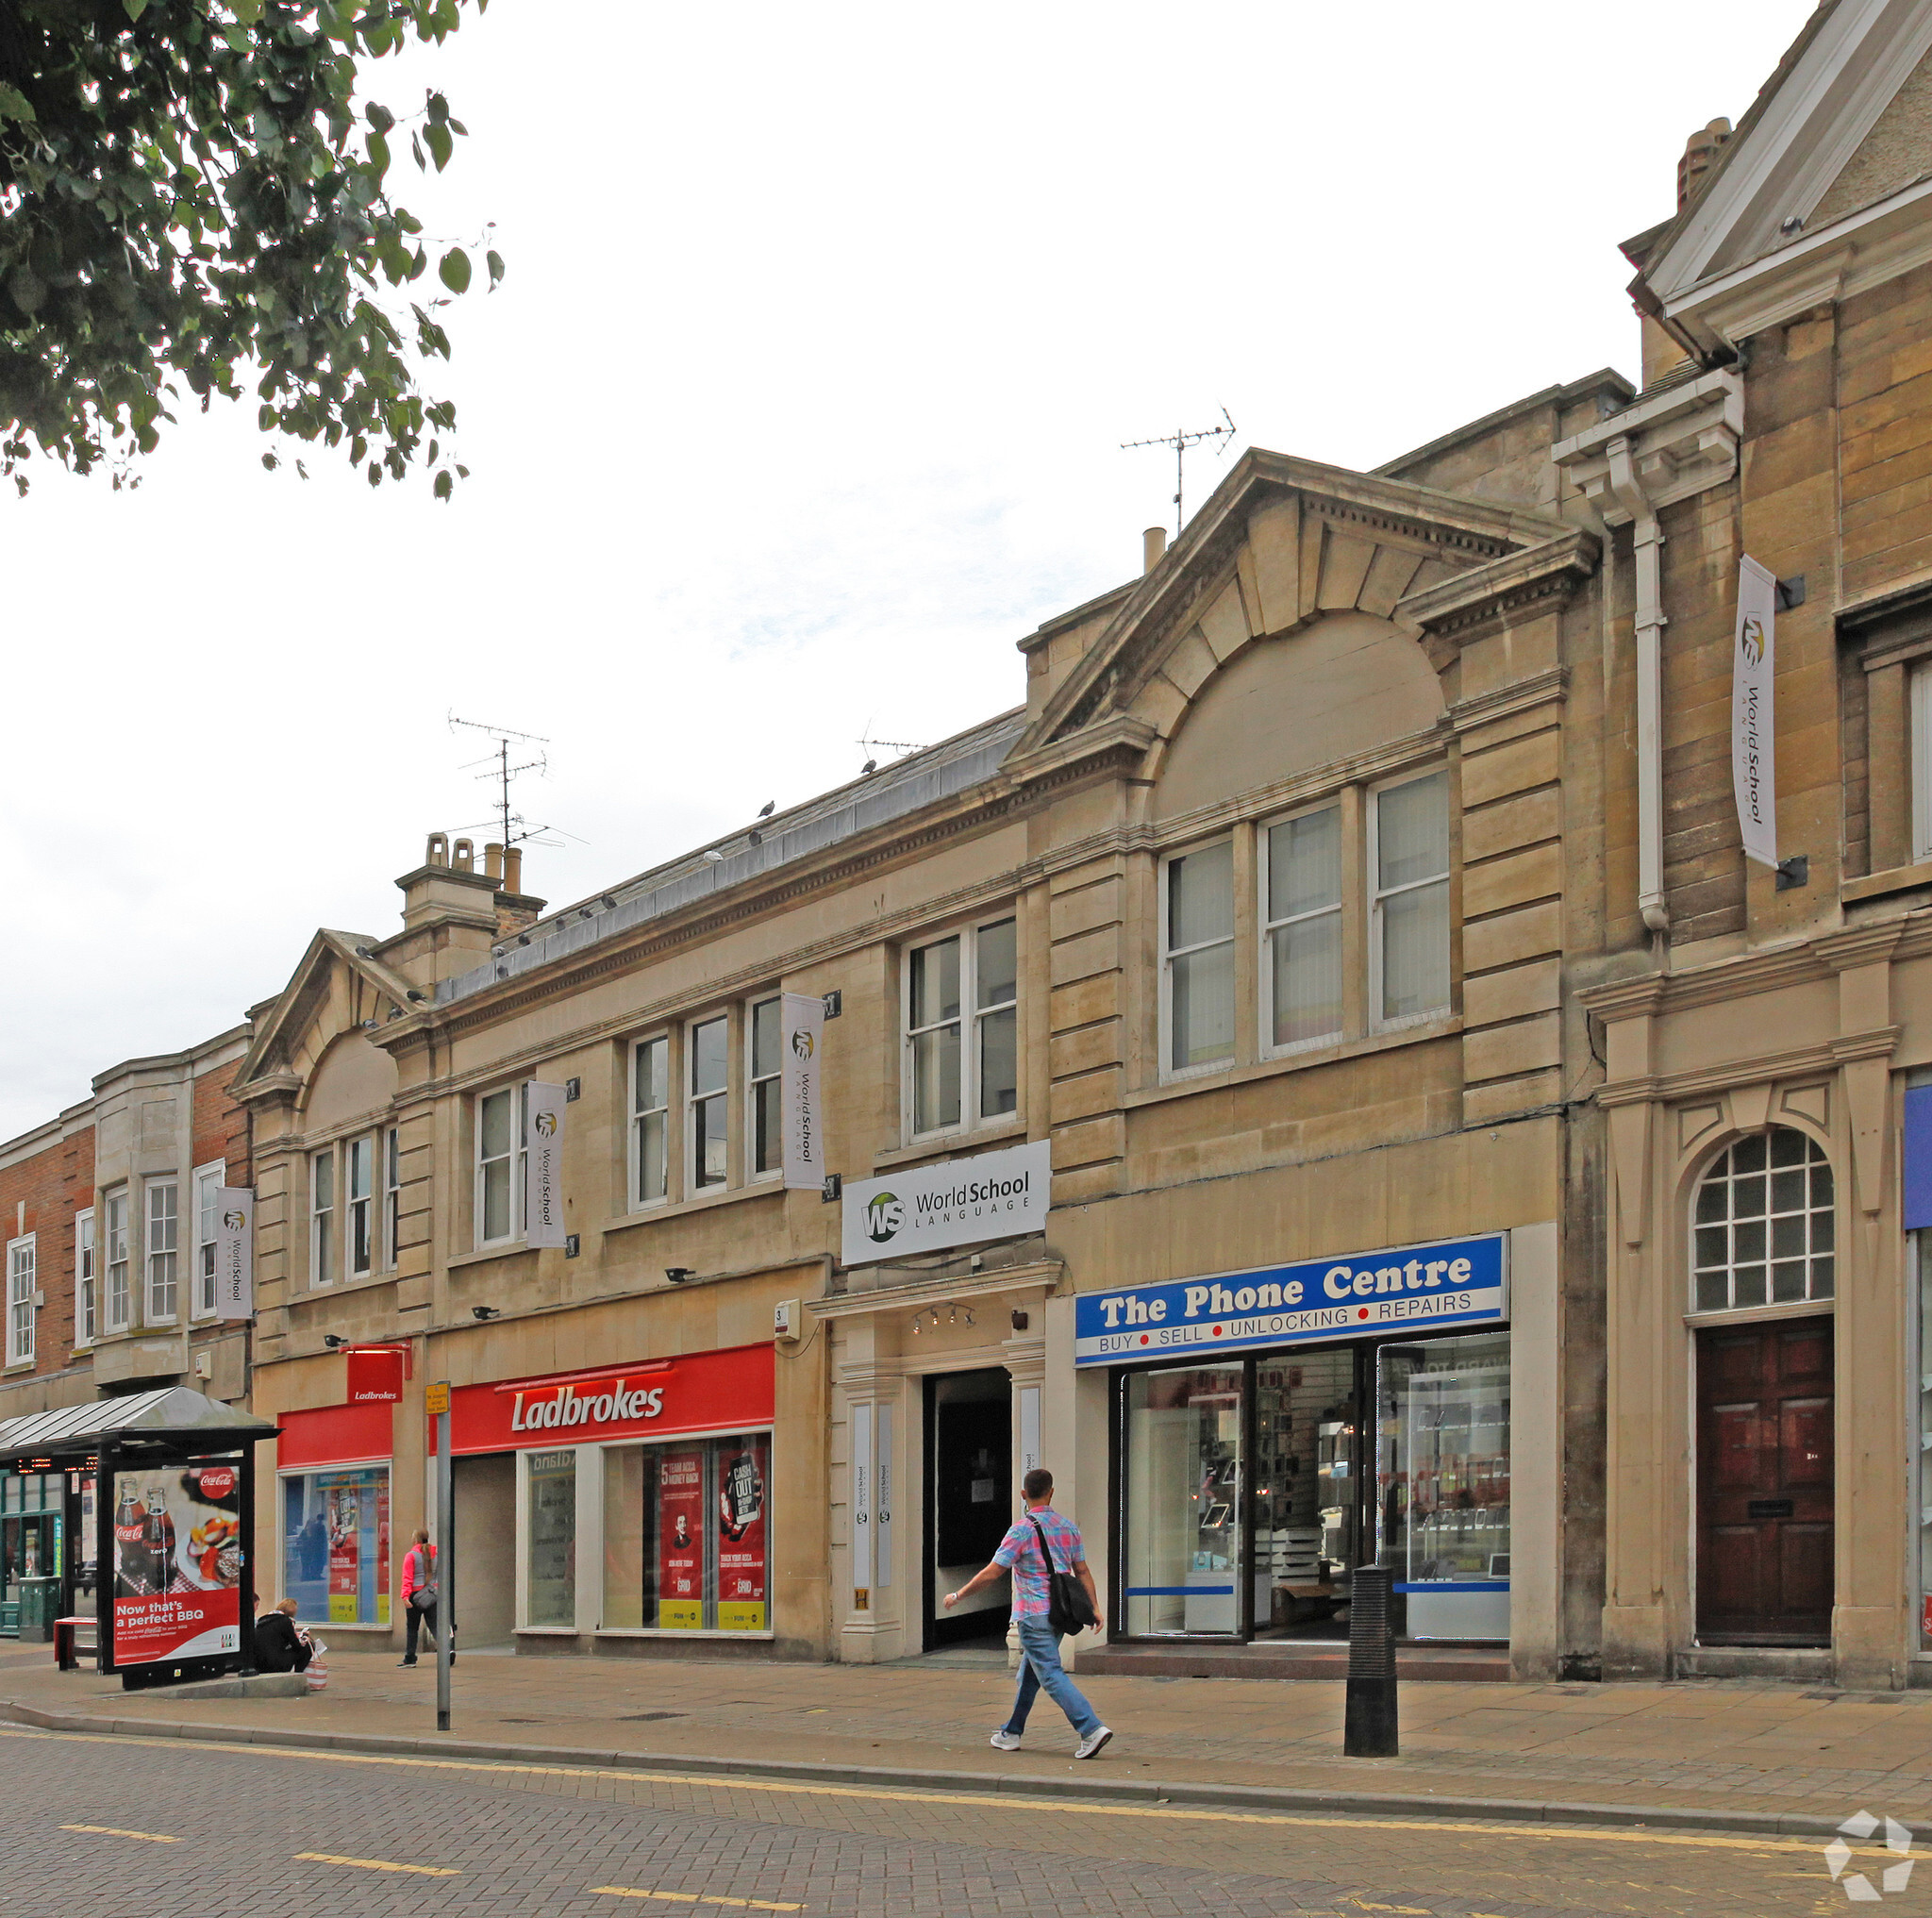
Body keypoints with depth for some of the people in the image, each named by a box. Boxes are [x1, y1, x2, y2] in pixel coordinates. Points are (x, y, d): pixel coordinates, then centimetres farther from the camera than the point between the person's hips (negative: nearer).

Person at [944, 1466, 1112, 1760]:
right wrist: (1094, 1608, 12)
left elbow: (991, 1573, -11)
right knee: (1029, 1673, 18)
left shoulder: (1022, 1529, -11)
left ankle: (1092, 1729, -20)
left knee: (1051, 1675, -8)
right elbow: (1082, 1571, 7)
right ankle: (1012, 1734, 26)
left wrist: (958, 1596, -1)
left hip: (1034, 1615, -7)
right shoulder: (1068, 1527, 7)